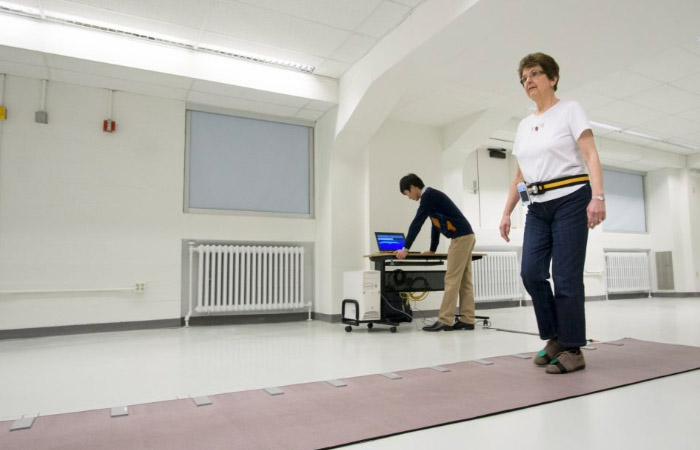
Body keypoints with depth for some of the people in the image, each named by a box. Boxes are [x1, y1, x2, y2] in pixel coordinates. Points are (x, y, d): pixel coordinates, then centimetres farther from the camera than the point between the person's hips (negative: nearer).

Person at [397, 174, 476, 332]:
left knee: (452, 281, -10)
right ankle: (467, 320, 9)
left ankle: (445, 321, -8)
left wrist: (406, 248, -12)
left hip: (461, 237, -10)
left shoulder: (428, 195, -9)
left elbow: (417, 223, -13)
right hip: (465, 236, 10)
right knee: (464, 281, 8)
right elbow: (436, 224, 27)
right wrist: (432, 249, 32)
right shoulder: (432, 196, 21)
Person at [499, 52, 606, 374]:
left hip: (570, 200, -5)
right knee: (531, 273, -4)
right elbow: (520, 176, 17)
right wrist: (506, 212, 11)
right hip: (538, 207, 5)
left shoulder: (570, 110, 1)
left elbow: (590, 156, -10)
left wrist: (597, 196, -23)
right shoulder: (524, 125, 16)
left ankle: (573, 350, 7)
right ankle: (554, 338, 14)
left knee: (566, 277, -6)